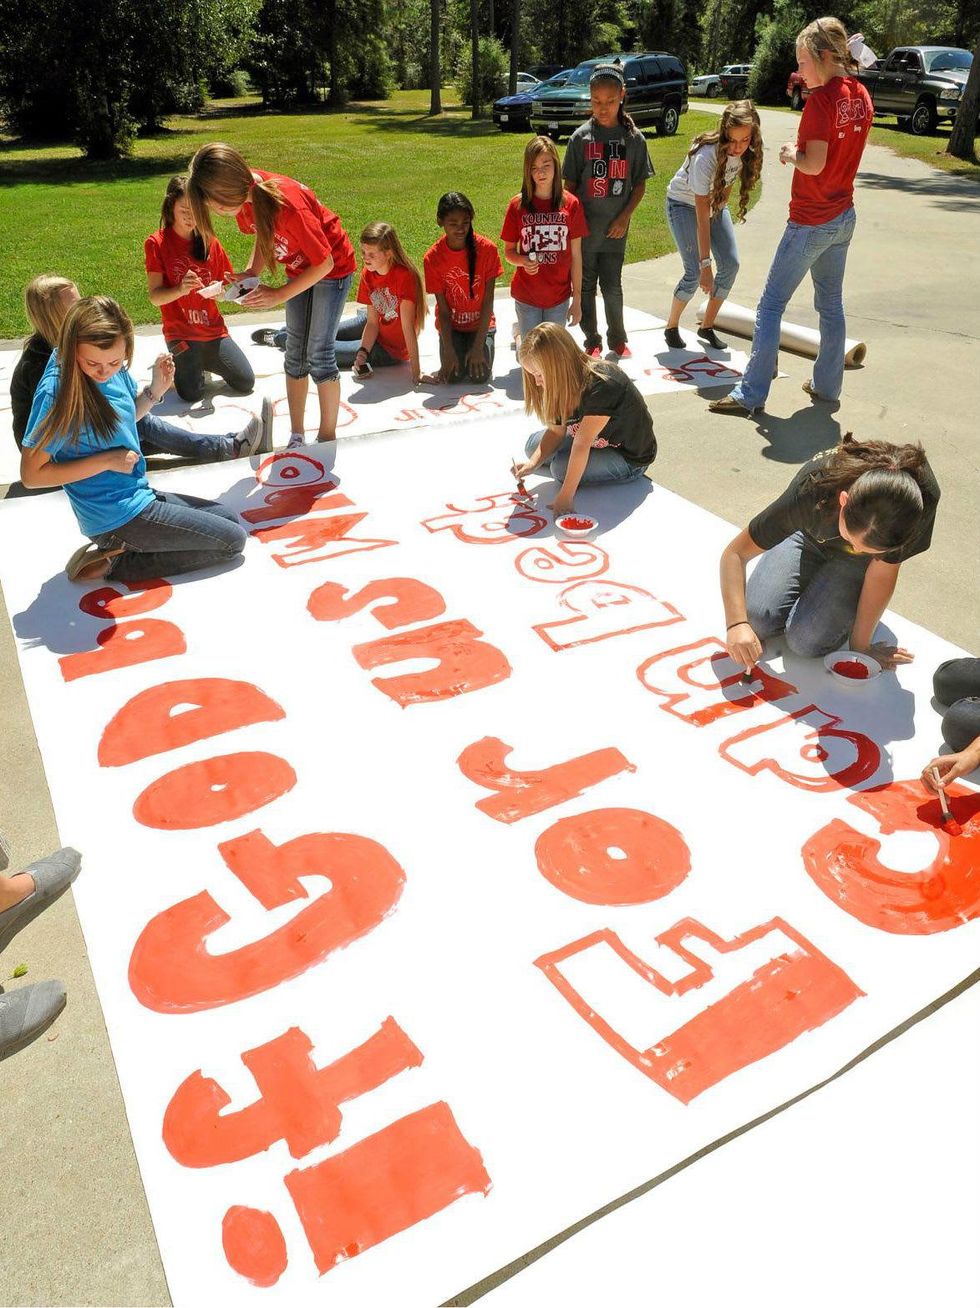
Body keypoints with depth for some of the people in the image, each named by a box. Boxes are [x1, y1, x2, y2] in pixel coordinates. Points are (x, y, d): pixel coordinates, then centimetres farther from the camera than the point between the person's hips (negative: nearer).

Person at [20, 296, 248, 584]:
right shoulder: (57, 390, -23)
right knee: (232, 541, -1)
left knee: (231, 520, 21)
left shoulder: (114, 368, -2)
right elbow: (31, 474, -20)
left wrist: (156, 389, -1)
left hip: (137, 494, 8)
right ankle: (117, 562, -3)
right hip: (117, 516, -8)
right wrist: (106, 460, -21)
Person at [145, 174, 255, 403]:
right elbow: (155, 296, -12)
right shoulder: (156, 243, -7)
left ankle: (203, 361, 24)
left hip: (213, 329, 4)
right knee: (192, 394, -14)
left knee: (246, 383, -3)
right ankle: (177, 362, 19)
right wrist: (180, 290, -32)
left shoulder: (209, 243, 5)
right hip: (180, 332, -4)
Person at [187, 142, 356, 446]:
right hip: (299, 269, 7)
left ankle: (327, 438, 5)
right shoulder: (244, 195, -14)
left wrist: (279, 295, -24)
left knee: (319, 355, -7)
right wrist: (251, 273, -13)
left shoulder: (286, 202, -36)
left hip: (332, 268, -7)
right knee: (295, 354, 6)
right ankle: (297, 435, 13)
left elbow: (324, 262, -27)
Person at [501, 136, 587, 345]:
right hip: (526, 296, -1)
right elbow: (509, 251, 2)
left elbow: (576, 255, 0)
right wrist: (523, 261, -20)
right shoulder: (518, 205, -5)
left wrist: (577, 298, -1)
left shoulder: (571, 204, -4)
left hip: (559, 296, 1)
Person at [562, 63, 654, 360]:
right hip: (584, 227, 0)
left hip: (615, 228, 0)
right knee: (586, 286, 7)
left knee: (612, 286, 5)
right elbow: (570, 184, 1)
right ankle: (592, 340, 20)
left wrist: (625, 216, -7)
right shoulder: (581, 137, -2)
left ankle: (617, 338, 23)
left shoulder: (633, 137, 0)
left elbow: (639, 184, 5)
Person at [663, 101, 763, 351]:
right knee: (694, 272, -16)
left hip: (715, 201, 6)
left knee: (731, 264, -5)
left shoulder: (748, 152, -20)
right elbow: (702, 218, -35)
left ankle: (707, 327, 9)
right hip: (683, 203, -6)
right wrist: (705, 264, -35)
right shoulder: (706, 157, -36)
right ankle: (671, 328, 5)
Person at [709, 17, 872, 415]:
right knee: (830, 303, 17)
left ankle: (751, 394, -4)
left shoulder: (821, 99, -18)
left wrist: (790, 153, -4)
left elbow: (814, 163, -23)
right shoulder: (861, 96, 7)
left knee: (771, 306, -4)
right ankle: (827, 385, 24)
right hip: (844, 217, 8)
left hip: (810, 222, -8)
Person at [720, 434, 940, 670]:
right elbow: (735, 553, -31)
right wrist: (737, 623, -44)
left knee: (806, 641, -21)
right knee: (757, 620, -19)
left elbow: (882, 573, -24)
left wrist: (860, 646, -17)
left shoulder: (923, 497, -39)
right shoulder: (810, 492, -40)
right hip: (809, 538, 1)